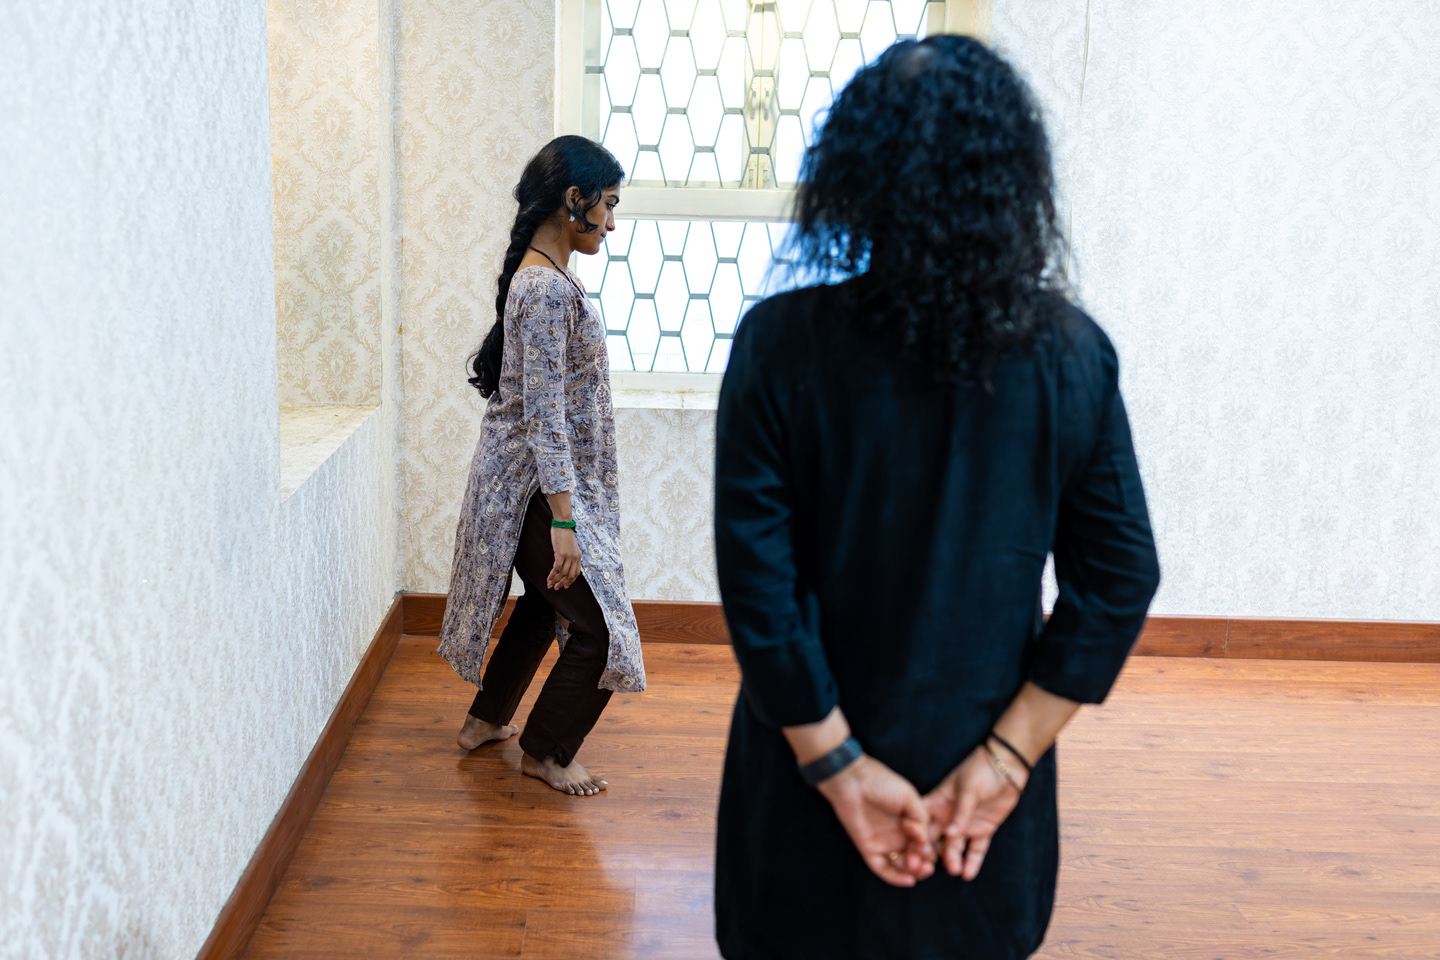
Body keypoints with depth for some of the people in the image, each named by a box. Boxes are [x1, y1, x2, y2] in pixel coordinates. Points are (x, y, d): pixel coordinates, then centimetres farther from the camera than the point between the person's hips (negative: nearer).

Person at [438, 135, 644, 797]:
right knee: (598, 627, -2)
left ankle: (485, 720, 41)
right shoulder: (549, 289, -22)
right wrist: (564, 520, -25)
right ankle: (545, 753, 15)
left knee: (544, 603, 26)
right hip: (539, 488, -11)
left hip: (519, 480, 11)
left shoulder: (540, 276, 10)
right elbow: (545, 416, -25)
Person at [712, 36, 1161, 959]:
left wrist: (837, 766, -11)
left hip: (813, 789, -2)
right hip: (985, 784, 2)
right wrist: (1008, 756, -7)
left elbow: (757, 576, -18)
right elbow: (1121, 577, -8)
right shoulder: (1071, 352, -9)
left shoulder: (783, 342, -16)